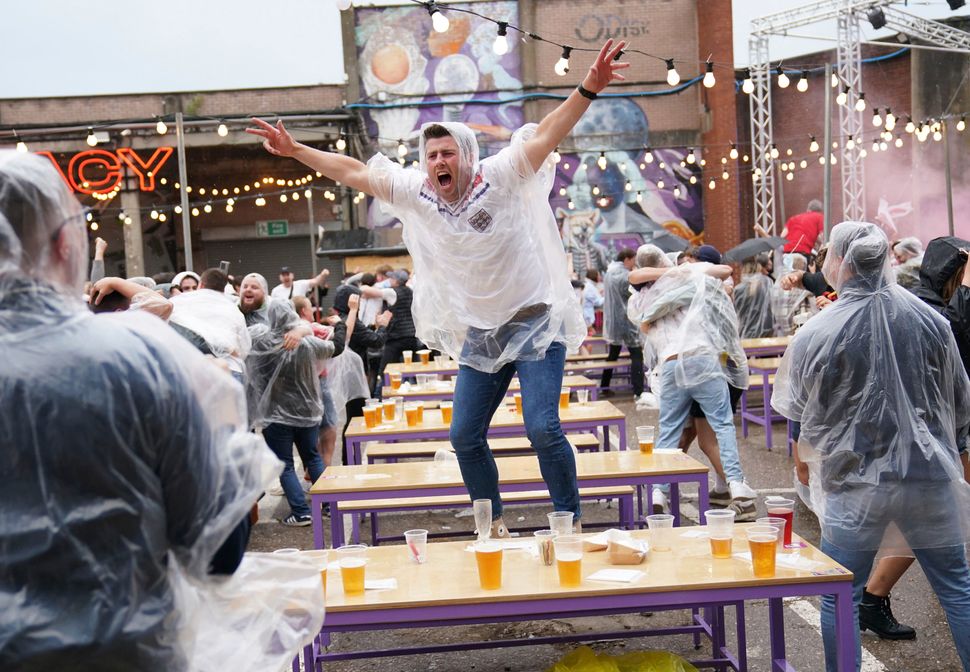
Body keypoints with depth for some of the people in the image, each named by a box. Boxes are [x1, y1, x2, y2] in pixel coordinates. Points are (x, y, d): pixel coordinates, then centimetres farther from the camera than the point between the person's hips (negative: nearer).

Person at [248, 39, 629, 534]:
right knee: (465, 437, 6)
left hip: (535, 323, -5)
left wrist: (589, 88, -35)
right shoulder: (414, 192, 1)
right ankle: (493, 524, 23)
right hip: (480, 334, 6)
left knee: (543, 428, -14)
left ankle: (571, 523, 3)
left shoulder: (500, 177, -12)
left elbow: (547, 134, -22)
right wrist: (295, 151, 7)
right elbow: (353, 172, 7)